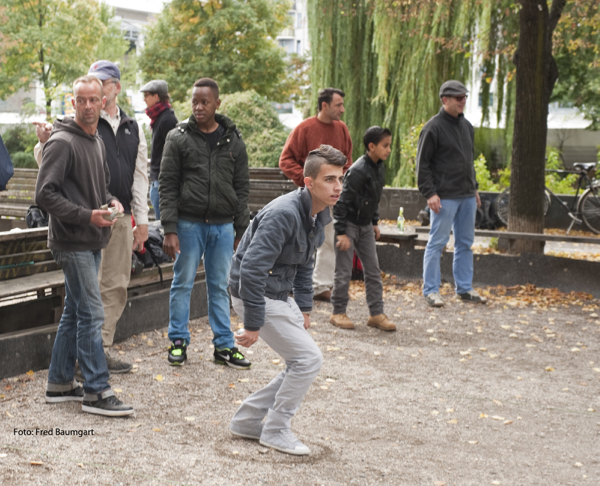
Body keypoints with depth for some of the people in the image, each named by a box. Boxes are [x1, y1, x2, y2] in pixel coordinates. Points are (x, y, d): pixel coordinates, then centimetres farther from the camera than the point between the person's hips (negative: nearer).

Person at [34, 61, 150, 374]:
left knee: (116, 288, 9)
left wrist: (141, 221, 12)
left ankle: (102, 351, 20)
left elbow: (140, 176, 16)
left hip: (120, 218, 5)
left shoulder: (133, 129, 13)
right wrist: (45, 143, -27)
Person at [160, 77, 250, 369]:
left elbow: (241, 188, 9)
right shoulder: (178, 138, -2)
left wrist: (242, 231, 6)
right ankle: (179, 341, 17)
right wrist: (169, 229, -11)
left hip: (223, 226, 2)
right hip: (189, 224, -2)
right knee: (182, 284, 5)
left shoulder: (233, 140, 6)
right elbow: (167, 186, -4)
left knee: (220, 287, 9)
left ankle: (224, 345, 17)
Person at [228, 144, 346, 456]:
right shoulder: (283, 214, -27)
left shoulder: (320, 214, 4)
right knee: (308, 358, -10)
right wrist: (253, 324, -27)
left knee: (301, 365, 10)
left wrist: (304, 307, 17)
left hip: (280, 296, 10)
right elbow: (251, 269, -31)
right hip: (256, 296, -10)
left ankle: (247, 420, 20)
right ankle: (276, 431, 5)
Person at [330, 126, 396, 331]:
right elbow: (341, 201, -22)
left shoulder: (380, 167, 3)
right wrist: (341, 232, -22)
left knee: (373, 270, 7)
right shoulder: (358, 171, -23)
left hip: (365, 226, 8)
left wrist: (375, 222, 18)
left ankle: (376, 314, 12)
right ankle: (338, 313, 13)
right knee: (344, 272, 0)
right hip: (349, 224, -8)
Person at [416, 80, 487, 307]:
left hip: (467, 196, 8)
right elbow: (422, 163, -10)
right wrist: (429, 193, -17)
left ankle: (465, 288, 20)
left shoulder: (466, 126, 15)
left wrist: (474, 187, 18)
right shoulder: (434, 127, -9)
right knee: (437, 242, -3)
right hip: (444, 197, -8)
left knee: (465, 243, 11)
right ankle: (431, 290, 4)